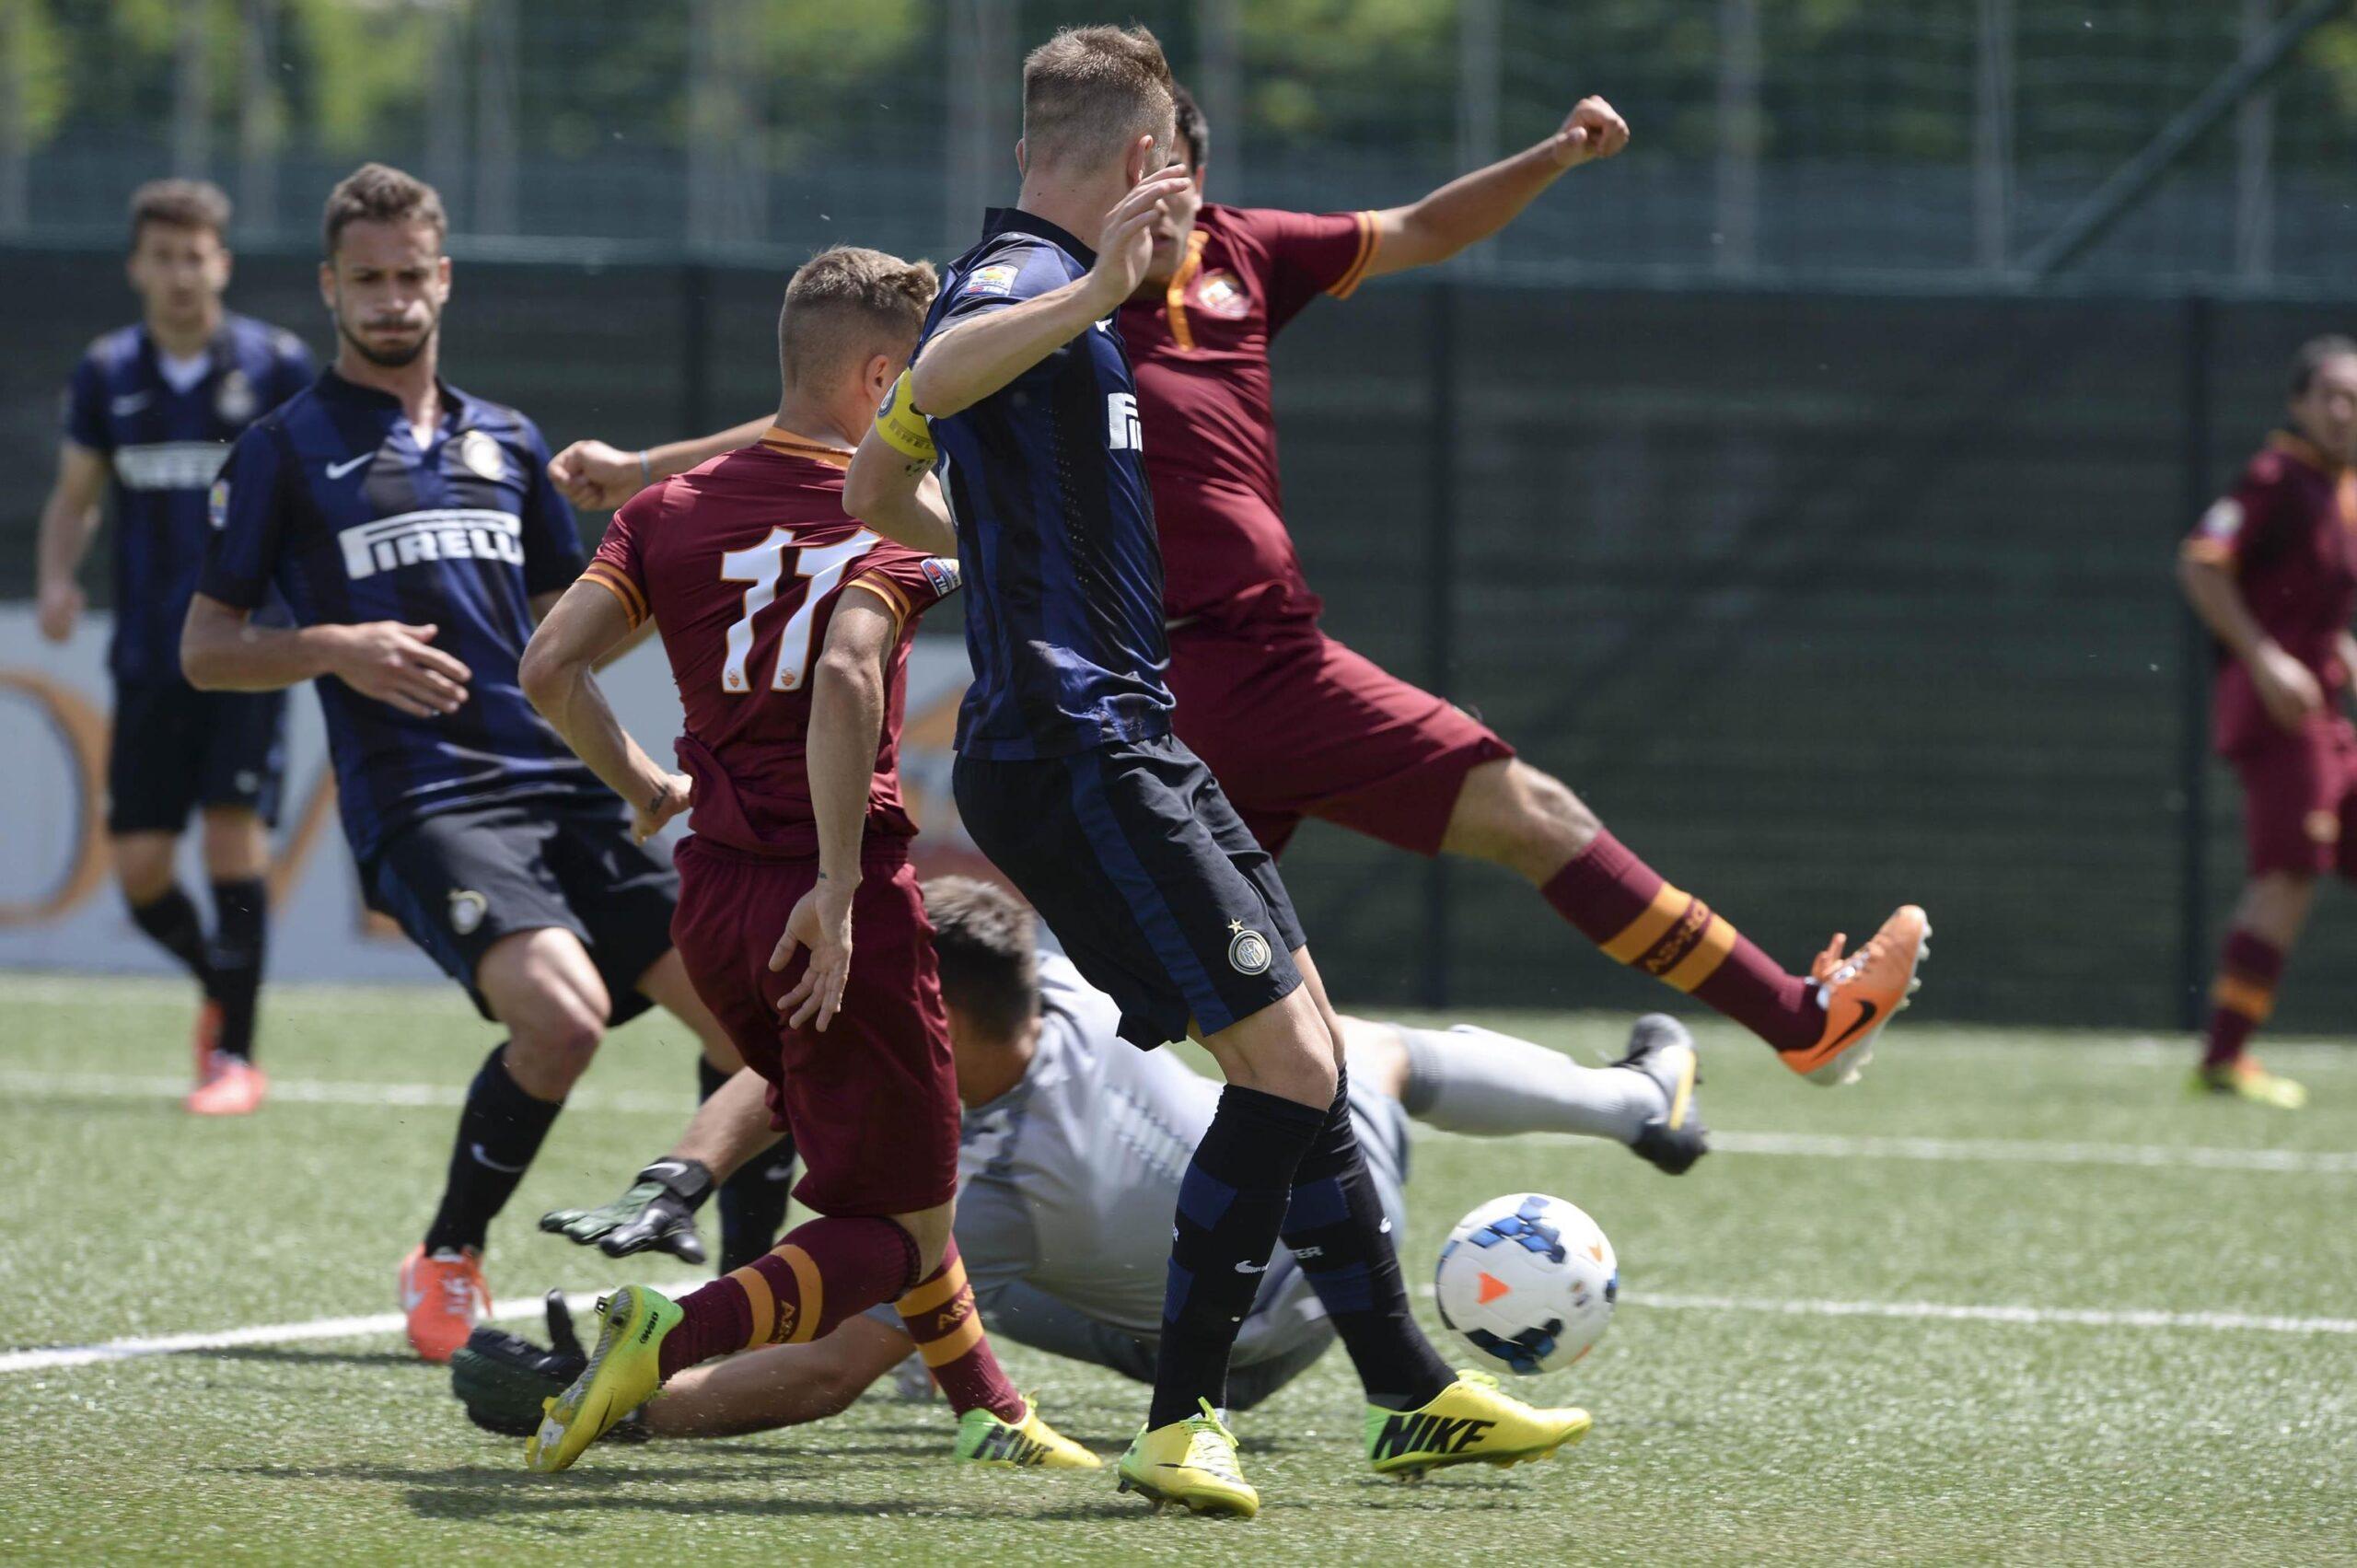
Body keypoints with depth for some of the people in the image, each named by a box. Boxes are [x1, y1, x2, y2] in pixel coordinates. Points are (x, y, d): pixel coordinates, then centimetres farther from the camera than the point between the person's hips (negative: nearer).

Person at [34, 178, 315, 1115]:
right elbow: (74, 497, 15)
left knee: (235, 831, -13)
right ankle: (219, 985, 29)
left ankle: (236, 1055, -4)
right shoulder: (106, 375, 6)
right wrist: (57, 578, -3)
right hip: (148, 657, 3)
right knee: (140, 869, -1)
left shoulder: (276, 366, -2)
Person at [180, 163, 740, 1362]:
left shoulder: (507, 444, 21)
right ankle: (447, 1263, -8)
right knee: (562, 1013, -30)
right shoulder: (286, 451, 6)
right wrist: (335, 648, -12)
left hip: (558, 788, 6)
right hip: (419, 802, -6)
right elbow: (205, 650, 5)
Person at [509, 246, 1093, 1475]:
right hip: (835, 903, -7)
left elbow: (550, 667, -2)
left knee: (883, 1161, 28)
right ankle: (675, 1336, -22)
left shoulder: (672, 511, 8)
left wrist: (645, 786, 14)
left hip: (712, 899, 7)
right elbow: (845, 673, -26)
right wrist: (839, 884, -24)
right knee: (903, 1226, 1)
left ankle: (988, 1409, 35)